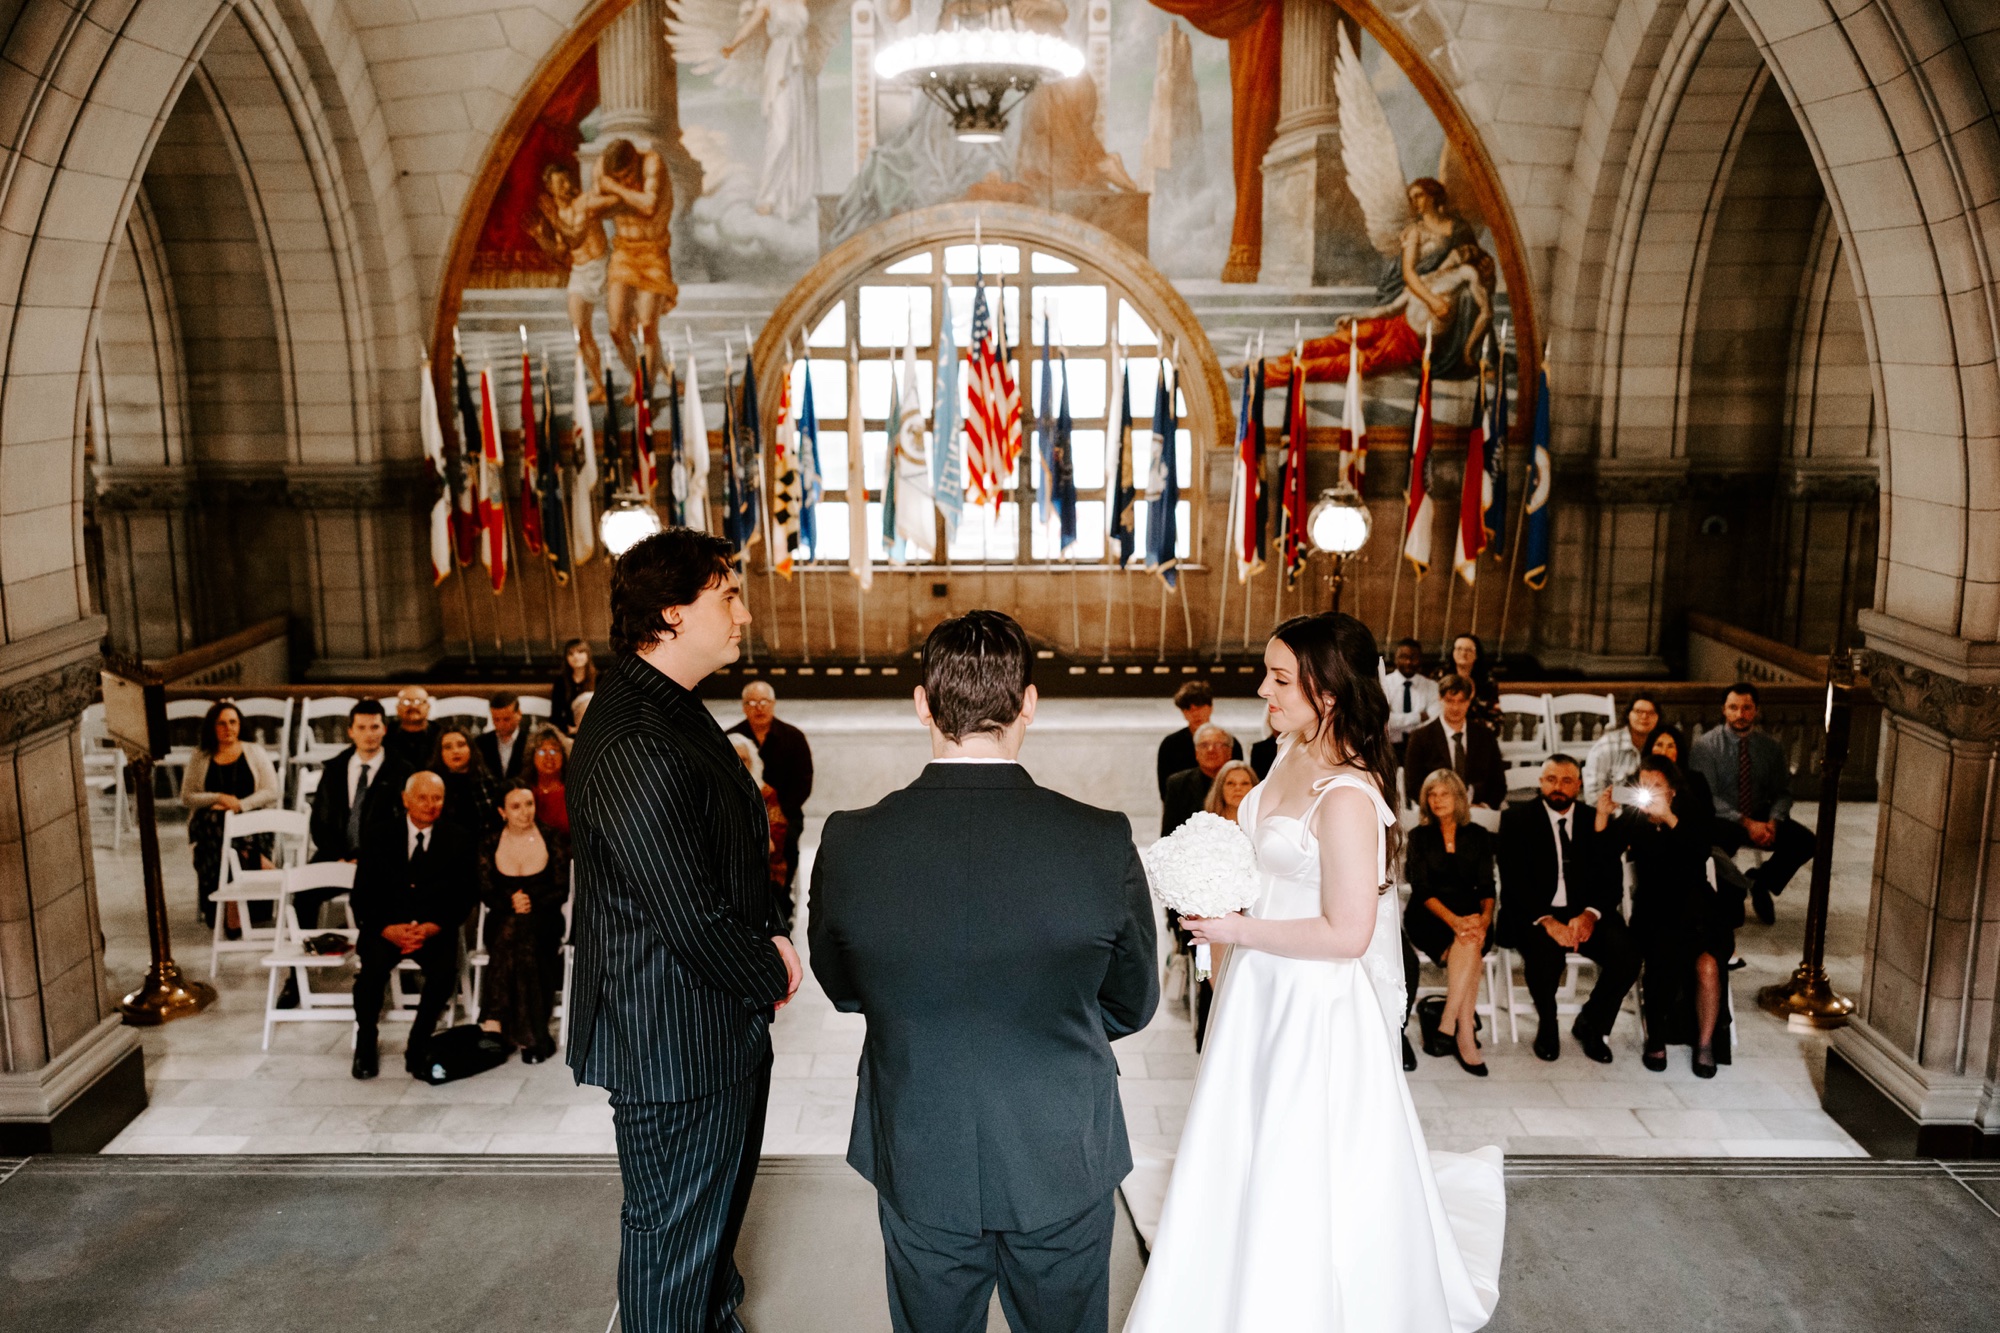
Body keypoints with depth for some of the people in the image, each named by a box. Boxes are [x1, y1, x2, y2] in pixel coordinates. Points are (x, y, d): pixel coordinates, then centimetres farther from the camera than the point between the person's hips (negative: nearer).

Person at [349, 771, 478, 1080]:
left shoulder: (458, 840, 5)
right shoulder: (377, 835, 5)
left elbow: (465, 896, 2)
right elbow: (361, 896, 2)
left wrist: (432, 928, -15)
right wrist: (387, 929, -15)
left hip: (434, 930, 0)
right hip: (384, 927, 0)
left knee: (445, 971, -30)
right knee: (373, 966, -31)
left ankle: (419, 1047, -12)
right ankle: (365, 1046, -8)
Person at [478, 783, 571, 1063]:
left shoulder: (553, 840, 2)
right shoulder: (490, 845, 7)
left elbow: (562, 891, 0)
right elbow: (486, 893, 4)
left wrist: (532, 901, -17)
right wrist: (511, 902, -17)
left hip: (543, 920, -1)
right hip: (502, 921, 1)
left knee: (517, 933, -34)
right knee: (510, 934, -33)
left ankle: (496, 1021, -29)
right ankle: (530, 1034, -32)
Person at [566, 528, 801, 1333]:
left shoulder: (672, 711, 7)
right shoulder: (634, 746, -27)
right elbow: (689, 913, -26)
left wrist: (768, 935, 2)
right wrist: (771, 974, -10)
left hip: (721, 1024, 10)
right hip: (674, 1039, -10)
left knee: (716, 1208, 28)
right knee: (674, 1234, 10)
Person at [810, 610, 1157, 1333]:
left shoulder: (848, 843, -18)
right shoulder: (1103, 842, -21)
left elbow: (841, 988, 1)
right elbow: (1132, 1006, -5)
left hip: (919, 1171, 1)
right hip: (1062, 1167, 0)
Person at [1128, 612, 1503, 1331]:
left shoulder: (1347, 798, -27)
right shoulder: (1292, 753, 0)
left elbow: (1346, 933, -26)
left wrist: (1239, 932, -19)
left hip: (1315, 1010, -9)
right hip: (1265, 994, 9)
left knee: (1299, 1186, 9)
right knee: (1254, 1158, 25)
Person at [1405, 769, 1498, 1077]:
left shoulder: (1478, 836, 11)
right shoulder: (1419, 836, 6)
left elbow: (1487, 887, 4)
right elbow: (1422, 890, -5)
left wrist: (1484, 917, -18)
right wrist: (1453, 920, -22)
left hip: (1470, 914, 2)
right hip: (1429, 915, -2)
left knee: (1471, 942, -34)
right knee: (1468, 947, -33)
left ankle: (1445, 1027, -29)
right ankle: (1466, 1035, -31)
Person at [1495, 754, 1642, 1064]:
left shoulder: (1595, 820, 10)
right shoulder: (1517, 819, 2)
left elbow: (1611, 881, 3)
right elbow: (1514, 883, -7)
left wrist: (1590, 915, -17)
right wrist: (1547, 921, -23)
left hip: (1585, 914, 3)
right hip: (1533, 917, -3)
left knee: (1627, 955, -25)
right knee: (1545, 954, -35)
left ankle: (1590, 1024, 4)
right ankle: (1547, 1027, -2)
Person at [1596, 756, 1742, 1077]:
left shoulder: (1693, 814, 5)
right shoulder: (1631, 820, 6)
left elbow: (1701, 851, -16)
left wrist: (1669, 817, -29)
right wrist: (1602, 818, -19)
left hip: (1699, 912, 0)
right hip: (1653, 914, 0)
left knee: (1706, 964, -27)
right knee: (1664, 957, -30)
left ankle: (1705, 1045, -11)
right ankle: (1655, 1039, -16)